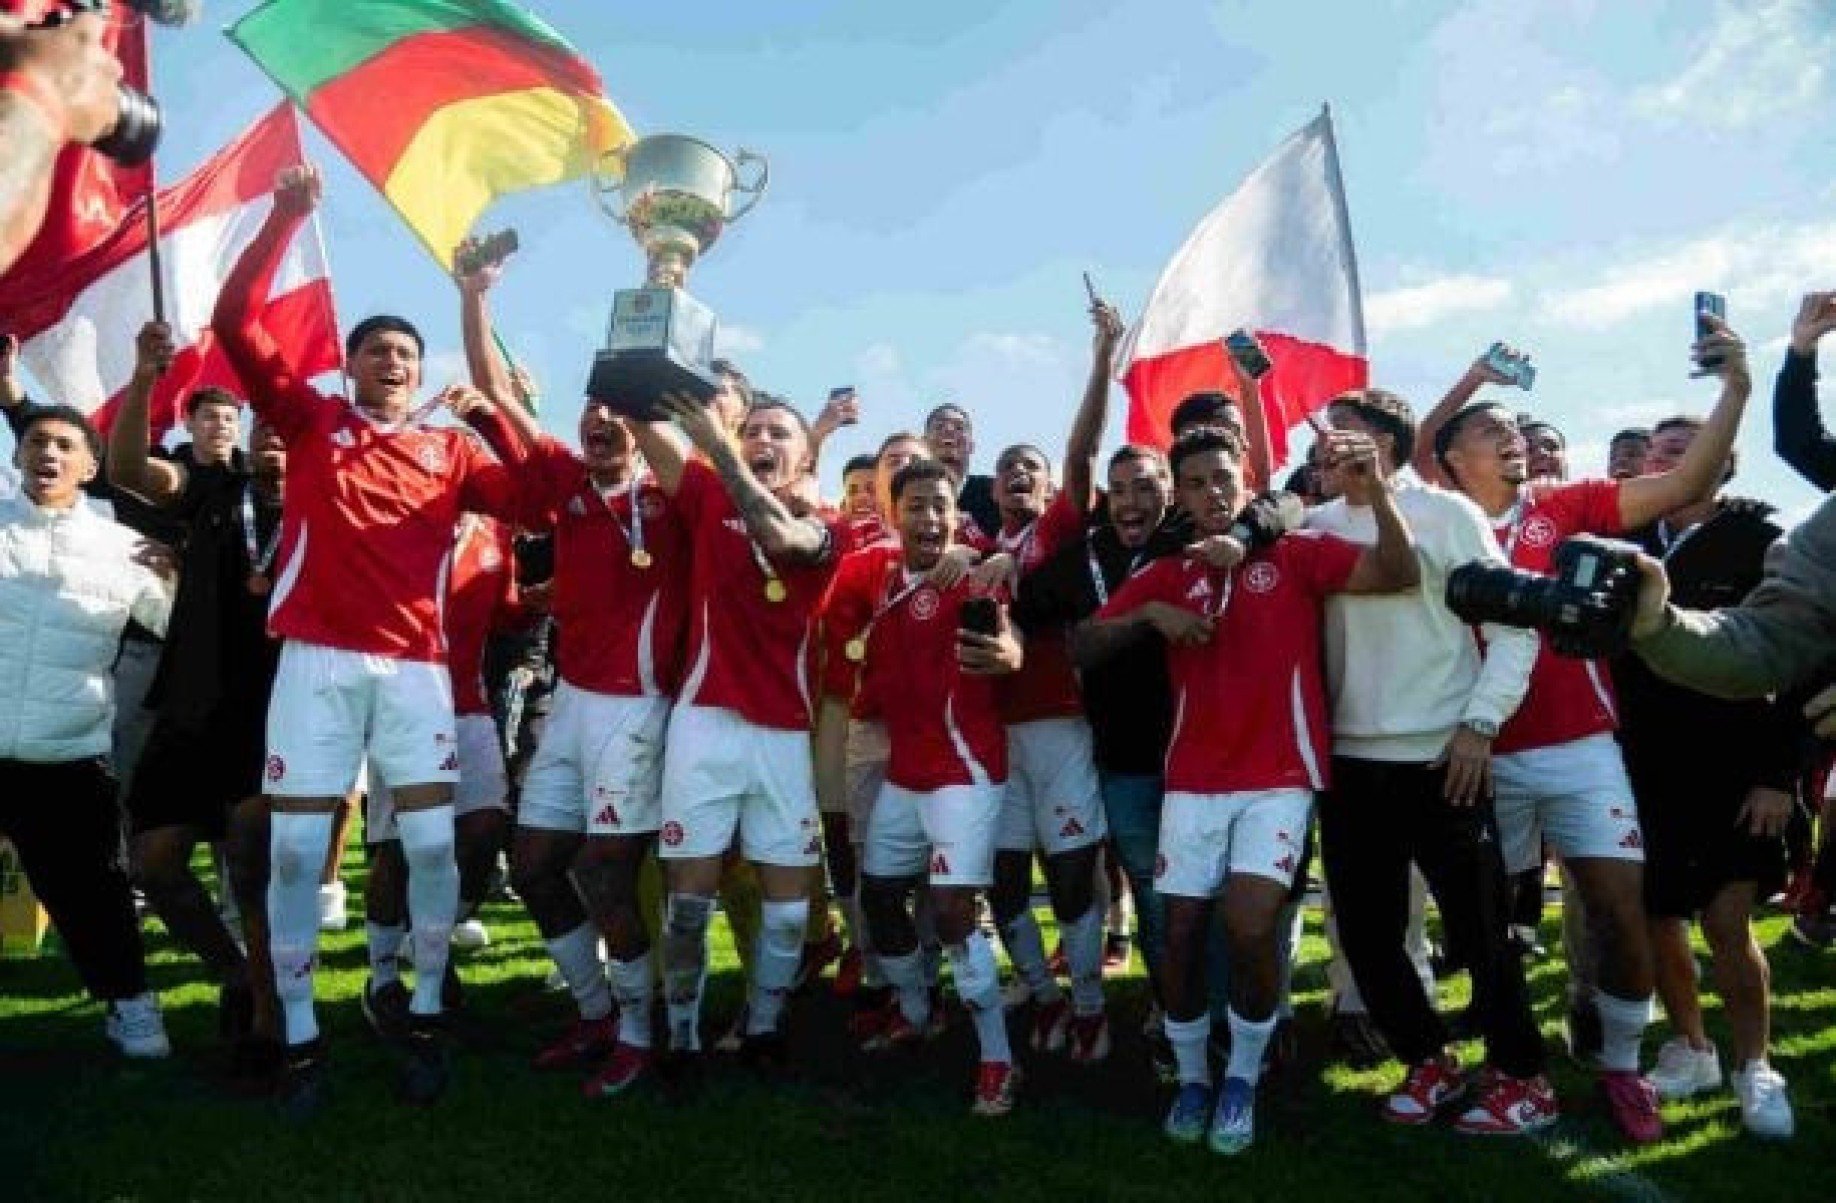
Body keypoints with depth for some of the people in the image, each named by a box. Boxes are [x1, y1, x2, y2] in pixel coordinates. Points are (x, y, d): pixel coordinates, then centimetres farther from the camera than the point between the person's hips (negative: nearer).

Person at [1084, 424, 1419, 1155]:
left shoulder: (1296, 552, 1)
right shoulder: (1167, 574, 7)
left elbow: (1400, 575, -10)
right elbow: (1085, 641, 3)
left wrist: (1376, 492, -25)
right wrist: (1148, 614, -14)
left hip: (1280, 775, -3)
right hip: (1194, 779, 3)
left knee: (1250, 924, -17)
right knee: (1182, 930, 3)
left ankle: (1243, 1078, 10)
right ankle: (1192, 1077, 27)